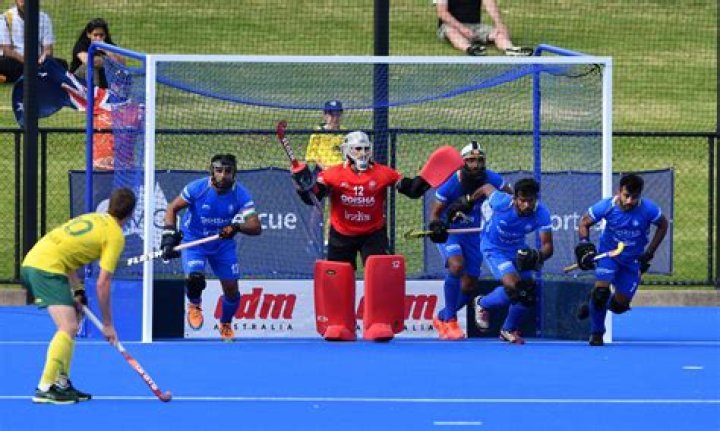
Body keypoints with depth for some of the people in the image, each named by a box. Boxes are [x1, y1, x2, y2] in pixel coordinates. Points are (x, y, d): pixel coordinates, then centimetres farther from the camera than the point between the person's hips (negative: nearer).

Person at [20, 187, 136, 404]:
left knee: (71, 323, 19)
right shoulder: (116, 236, -3)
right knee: (69, 327, -15)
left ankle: (61, 383, 21)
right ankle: (45, 389, -22)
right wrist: (107, 324, 2)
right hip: (48, 268, -9)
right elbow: (102, 283, -6)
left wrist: (78, 292, 14)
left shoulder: (94, 218, 22)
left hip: (32, 261, 9)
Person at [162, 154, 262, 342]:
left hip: (223, 244, 2)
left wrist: (236, 227, -48)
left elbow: (256, 227, -28)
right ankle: (194, 305, 12)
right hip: (194, 240, -2)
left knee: (231, 289, 2)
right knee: (194, 278, -26)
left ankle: (226, 324, 35)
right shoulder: (197, 188, -23)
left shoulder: (241, 194, -20)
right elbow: (172, 208, -10)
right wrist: (169, 233, -23)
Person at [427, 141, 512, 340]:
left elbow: (510, 195, 2)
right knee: (457, 265, -32)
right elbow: (435, 212, -15)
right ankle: (450, 321, -22)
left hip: (472, 232, 4)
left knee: (470, 287, 4)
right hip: (448, 231, -4)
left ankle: (442, 318, 30)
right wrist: (435, 226, -37)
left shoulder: (490, 179, -16)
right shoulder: (450, 184, -23)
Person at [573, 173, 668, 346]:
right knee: (601, 288, -23)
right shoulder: (606, 206, -22)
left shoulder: (648, 209, -22)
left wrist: (649, 253, -7)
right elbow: (584, 222, -5)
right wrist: (584, 243, -23)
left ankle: (594, 305, 37)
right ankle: (596, 333, 0)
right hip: (608, 253, -1)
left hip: (633, 259, 1)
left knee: (620, 304, 2)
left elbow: (663, 225, -3)